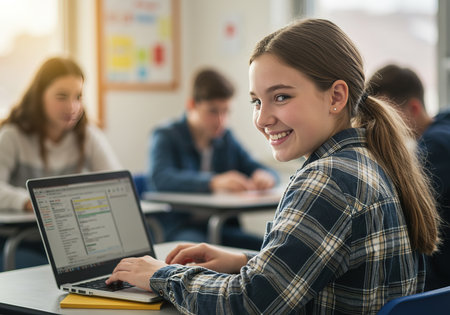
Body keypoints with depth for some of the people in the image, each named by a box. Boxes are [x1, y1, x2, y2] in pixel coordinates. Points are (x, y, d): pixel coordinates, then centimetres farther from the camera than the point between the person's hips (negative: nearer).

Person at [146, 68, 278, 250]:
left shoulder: (225, 138, 18)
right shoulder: (165, 137, 0)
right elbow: (160, 179, -20)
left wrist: (264, 177, -13)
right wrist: (213, 183, -36)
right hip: (179, 229, -5)